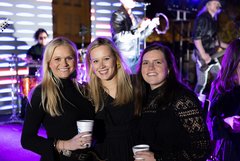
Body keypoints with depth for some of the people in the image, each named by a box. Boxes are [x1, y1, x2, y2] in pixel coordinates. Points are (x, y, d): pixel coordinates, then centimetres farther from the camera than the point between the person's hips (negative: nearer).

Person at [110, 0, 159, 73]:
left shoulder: (134, 17, 14)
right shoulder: (117, 16, -8)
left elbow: (140, 36, 16)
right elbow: (121, 36, -22)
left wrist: (151, 25, 3)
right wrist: (138, 29, -31)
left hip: (135, 57, 7)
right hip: (122, 58, -7)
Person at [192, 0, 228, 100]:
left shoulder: (213, 20, 16)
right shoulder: (202, 18, -11)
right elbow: (196, 37, -18)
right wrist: (203, 54, -23)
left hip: (212, 56, 9)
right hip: (203, 56, -9)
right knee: (202, 83, -5)